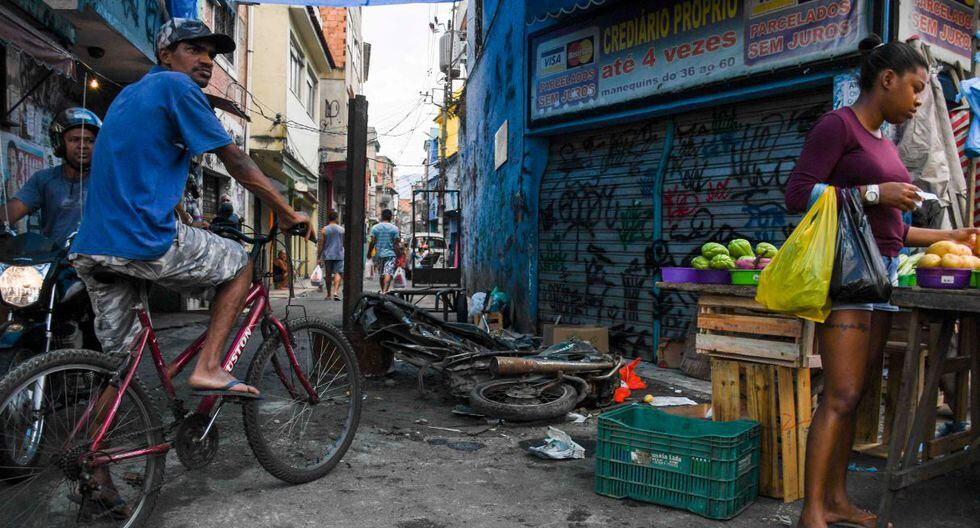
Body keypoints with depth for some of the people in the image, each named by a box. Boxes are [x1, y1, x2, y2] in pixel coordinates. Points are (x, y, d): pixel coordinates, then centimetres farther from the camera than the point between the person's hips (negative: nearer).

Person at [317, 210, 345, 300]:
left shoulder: (324, 230, -1)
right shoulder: (341, 230, 2)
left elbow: (321, 244, -2)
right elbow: (345, 244, 9)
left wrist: (319, 256, 3)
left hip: (327, 256, 0)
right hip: (339, 255, 0)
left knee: (328, 275, 8)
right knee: (338, 273, -2)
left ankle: (328, 294, 17)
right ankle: (336, 291, -21)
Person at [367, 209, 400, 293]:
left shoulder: (375, 228, 3)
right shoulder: (394, 228, -2)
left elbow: (372, 242, 0)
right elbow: (396, 243, -4)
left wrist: (369, 253, 11)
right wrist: (399, 255, 2)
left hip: (378, 254, 3)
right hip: (390, 254, -3)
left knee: (381, 274, 15)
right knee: (388, 273, -11)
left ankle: (383, 290, 26)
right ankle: (385, 290, -27)